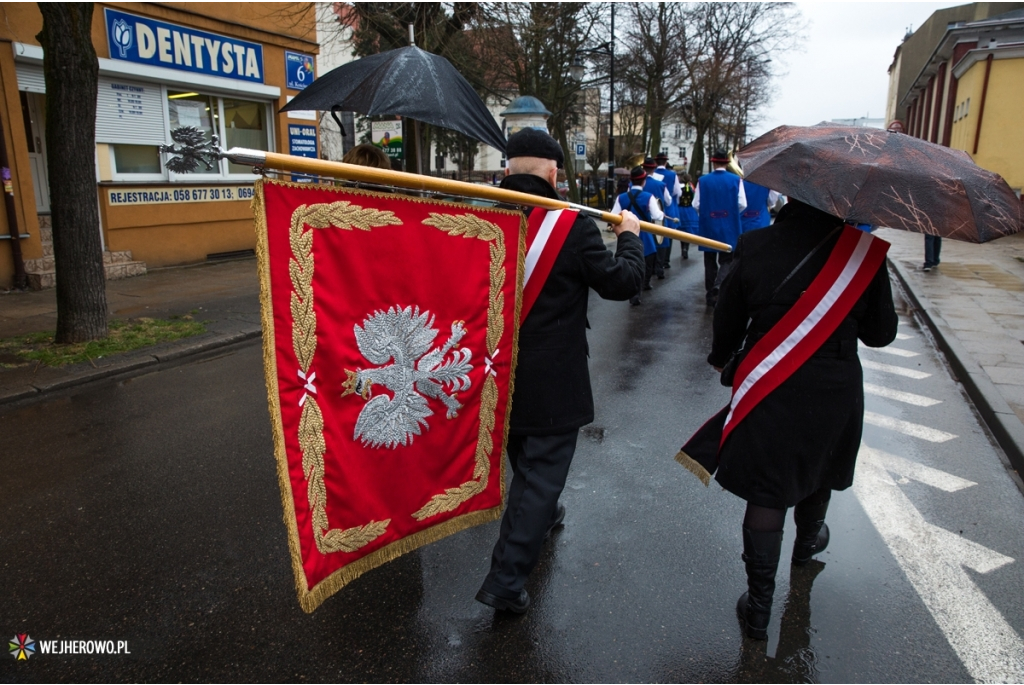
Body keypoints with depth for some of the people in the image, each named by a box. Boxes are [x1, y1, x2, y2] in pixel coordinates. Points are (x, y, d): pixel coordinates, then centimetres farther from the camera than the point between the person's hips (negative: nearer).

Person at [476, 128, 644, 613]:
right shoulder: (574, 226, -19)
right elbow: (620, 282, -9)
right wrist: (629, 237, 8)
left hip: (498, 373, 6)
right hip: (553, 381, -6)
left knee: (523, 461, 27)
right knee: (543, 469, 6)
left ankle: (539, 517, 53)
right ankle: (506, 579, 8)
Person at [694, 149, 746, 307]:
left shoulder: (703, 180, -5)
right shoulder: (736, 180, -6)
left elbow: (696, 204, -6)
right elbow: (742, 204, -7)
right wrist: (731, 213, 13)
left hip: (708, 227, 1)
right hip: (729, 228, -1)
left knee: (710, 263, 13)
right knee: (726, 262, 6)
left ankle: (711, 295, 18)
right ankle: (720, 292, -15)